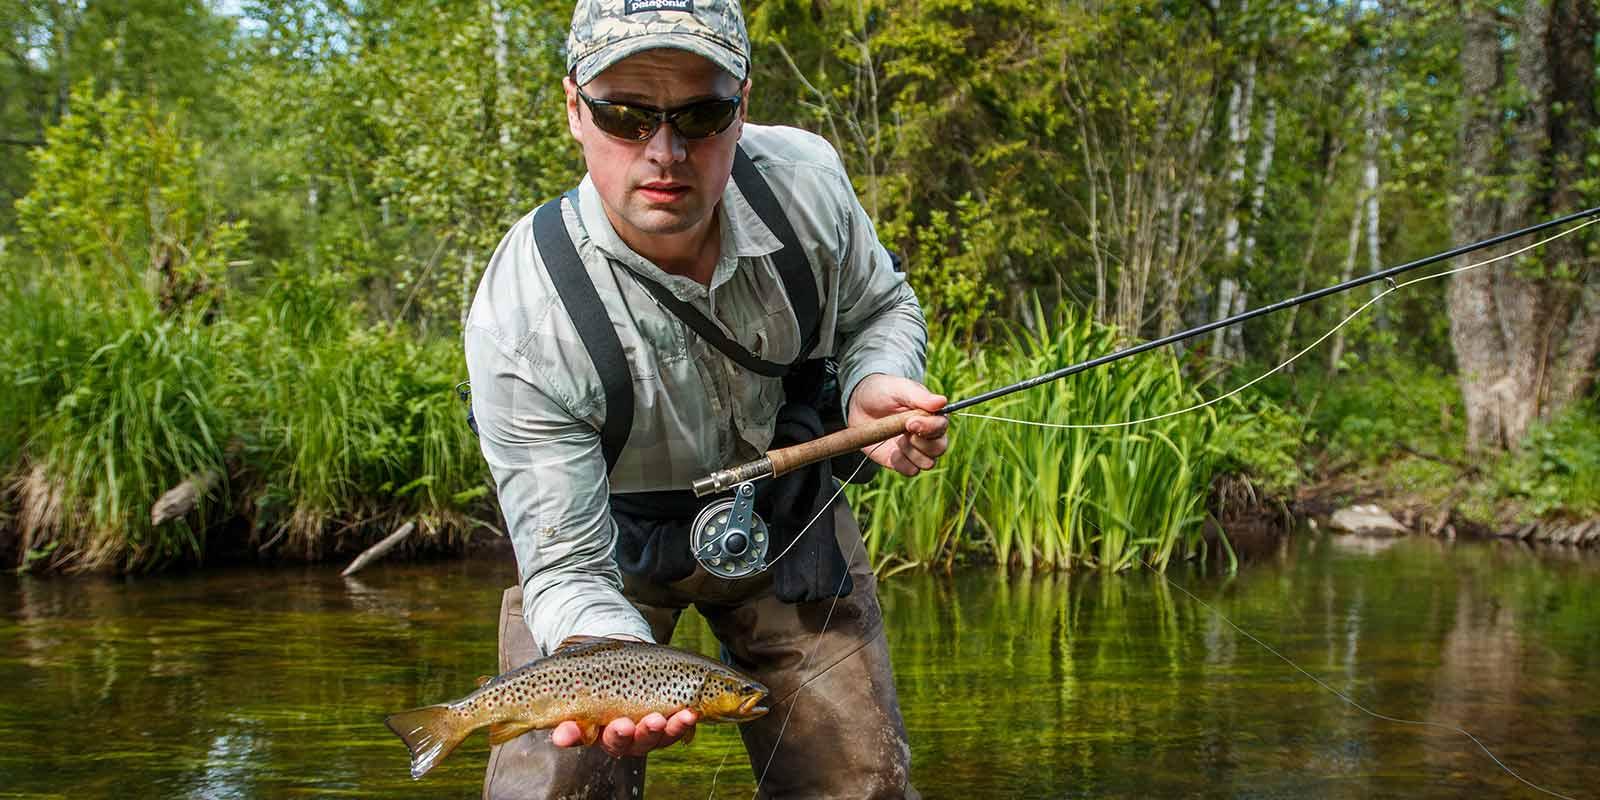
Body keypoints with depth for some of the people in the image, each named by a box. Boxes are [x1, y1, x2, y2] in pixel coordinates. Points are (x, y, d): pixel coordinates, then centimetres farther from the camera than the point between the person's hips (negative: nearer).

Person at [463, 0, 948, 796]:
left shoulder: (805, 179, -22)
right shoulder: (521, 321, -33)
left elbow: (880, 308, 0)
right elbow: (568, 570, -29)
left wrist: (873, 386, -23)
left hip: (788, 517, 3)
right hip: (615, 541, -3)